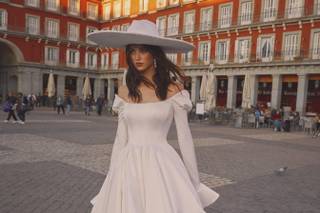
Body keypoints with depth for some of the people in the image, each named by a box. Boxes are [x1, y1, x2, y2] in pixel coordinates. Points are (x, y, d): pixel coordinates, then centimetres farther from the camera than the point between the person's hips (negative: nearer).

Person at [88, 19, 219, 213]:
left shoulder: (173, 89, -5)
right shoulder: (124, 92, 6)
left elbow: (185, 137, -3)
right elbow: (121, 138, 9)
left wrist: (195, 182, -1)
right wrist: (112, 178, 9)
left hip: (161, 166, -3)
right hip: (129, 167, 4)